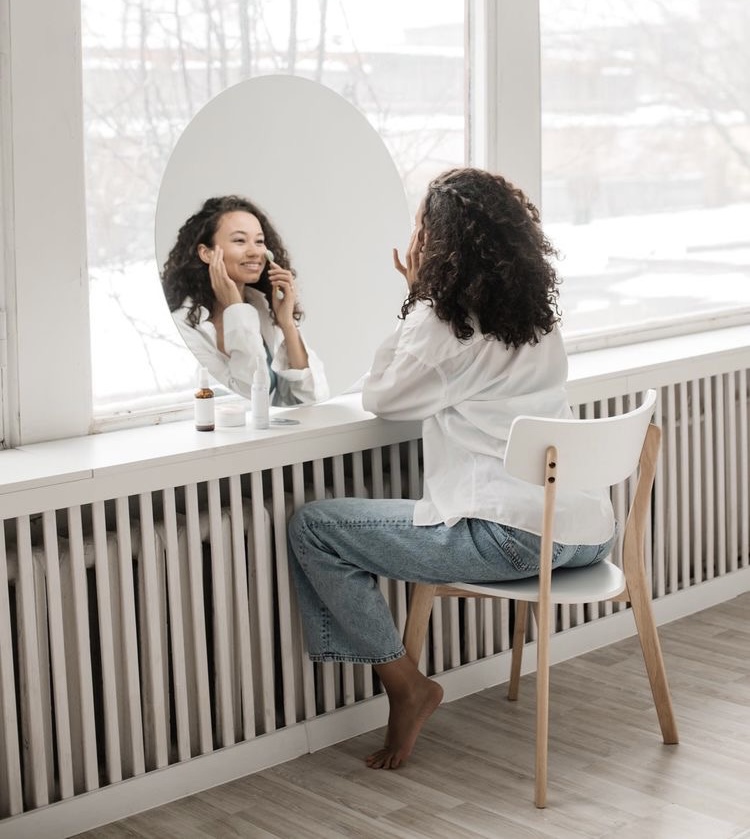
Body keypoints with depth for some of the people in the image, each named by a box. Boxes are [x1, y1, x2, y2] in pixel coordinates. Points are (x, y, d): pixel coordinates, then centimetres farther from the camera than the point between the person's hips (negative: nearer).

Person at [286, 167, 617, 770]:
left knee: (312, 528, 1)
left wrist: (418, 297, 7)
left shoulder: (446, 324, -10)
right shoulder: (538, 314, 13)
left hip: (511, 535, -9)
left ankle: (406, 686, 5)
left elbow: (381, 397, 5)